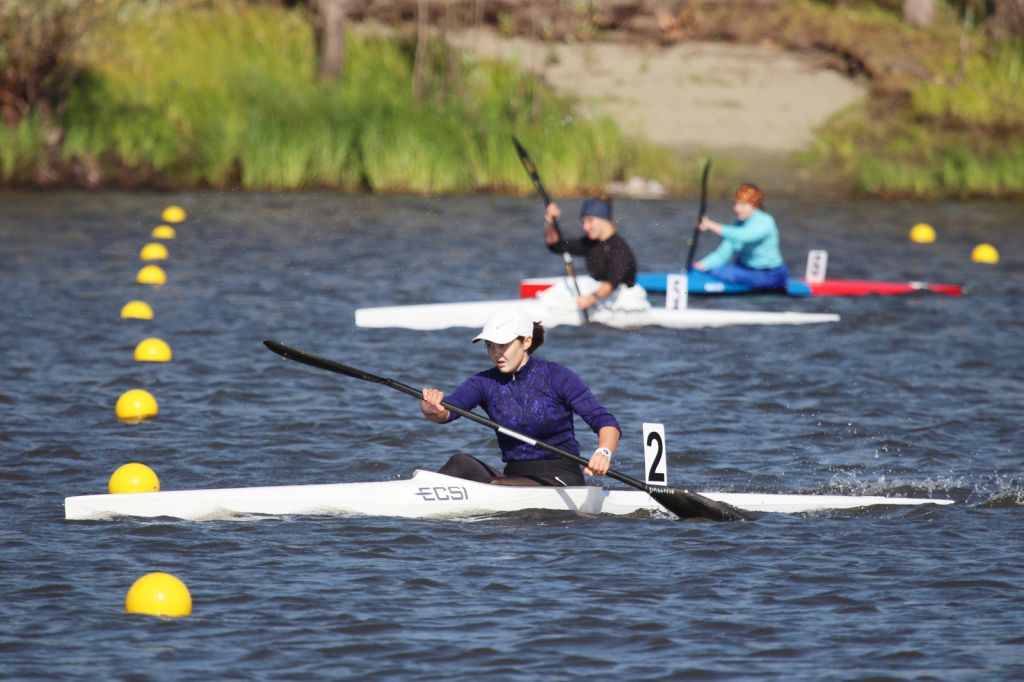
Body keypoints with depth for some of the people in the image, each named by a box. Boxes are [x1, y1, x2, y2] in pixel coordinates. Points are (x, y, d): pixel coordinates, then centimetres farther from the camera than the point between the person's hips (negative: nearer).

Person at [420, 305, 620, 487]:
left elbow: (607, 423, -12)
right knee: (461, 463, -23)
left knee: (497, 488, -31)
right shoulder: (485, 382, 4)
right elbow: (446, 412, -12)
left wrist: (603, 452, -34)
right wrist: (433, 409, -38)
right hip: (515, 475, 4)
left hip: (561, 480, -4)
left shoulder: (557, 377, -6)